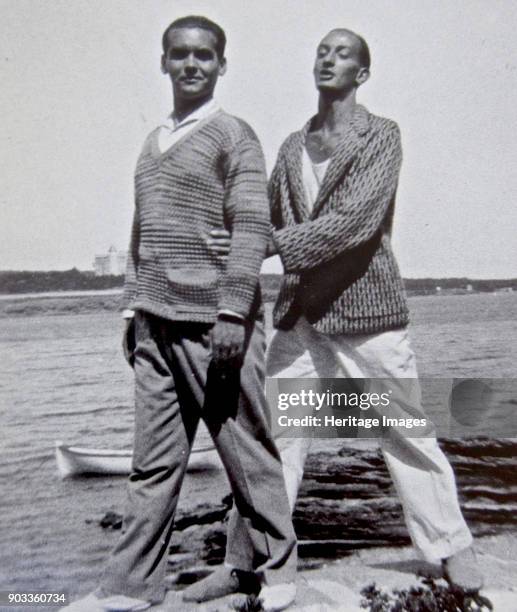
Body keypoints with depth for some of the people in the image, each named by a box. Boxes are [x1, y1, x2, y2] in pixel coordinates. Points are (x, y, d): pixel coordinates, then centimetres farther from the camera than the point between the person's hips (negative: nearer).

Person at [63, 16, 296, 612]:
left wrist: (233, 312, -17)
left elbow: (251, 227, -9)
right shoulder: (152, 142, 20)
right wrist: (133, 304, 16)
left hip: (213, 322, -6)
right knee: (154, 459, 10)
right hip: (156, 323, 6)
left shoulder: (233, 136, 1)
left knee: (245, 448, 5)